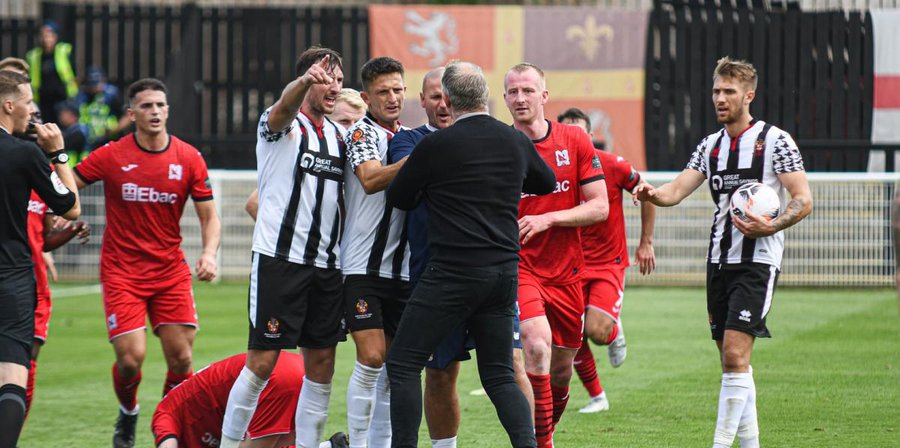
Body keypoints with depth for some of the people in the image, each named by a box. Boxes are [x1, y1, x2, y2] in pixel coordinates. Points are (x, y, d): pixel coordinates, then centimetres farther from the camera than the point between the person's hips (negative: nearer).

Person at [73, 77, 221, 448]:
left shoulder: (189, 158, 0)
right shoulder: (111, 156, -6)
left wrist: (209, 253, -13)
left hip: (171, 271, 2)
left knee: (180, 359, -3)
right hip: (121, 272, -2)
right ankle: (128, 415, 19)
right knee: (131, 358, -12)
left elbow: (209, 216, 4)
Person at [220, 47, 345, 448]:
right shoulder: (282, 125, -4)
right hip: (280, 259, -6)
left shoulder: (338, 134, 15)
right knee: (262, 363, -6)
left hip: (326, 263, 6)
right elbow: (285, 106, -29)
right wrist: (306, 81, -52)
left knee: (322, 365, 5)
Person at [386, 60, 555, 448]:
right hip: (505, 271, 6)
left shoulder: (436, 145, -9)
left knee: (403, 364, 3)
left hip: (453, 273, -6)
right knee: (499, 376, 11)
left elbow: (398, 198, 5)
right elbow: (547, 183, 27)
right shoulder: (516, 142, 7)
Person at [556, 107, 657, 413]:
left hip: (610, 261, -2)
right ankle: (597, 397, 21)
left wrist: (646, 244, 6)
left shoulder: (613, 166, -11)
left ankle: (615, 331, 18)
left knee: (596, 331, -20)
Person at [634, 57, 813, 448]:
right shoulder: (711, 145, 13)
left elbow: (803, 200, -7)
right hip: (719, 261, 7)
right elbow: (678, 189, 5)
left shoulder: (775, 140, -5)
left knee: (735, 355, -16)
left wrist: (771, 226, -24)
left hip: (757, 260, -7)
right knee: (732, 360, 9)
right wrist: (653, 194, -18)